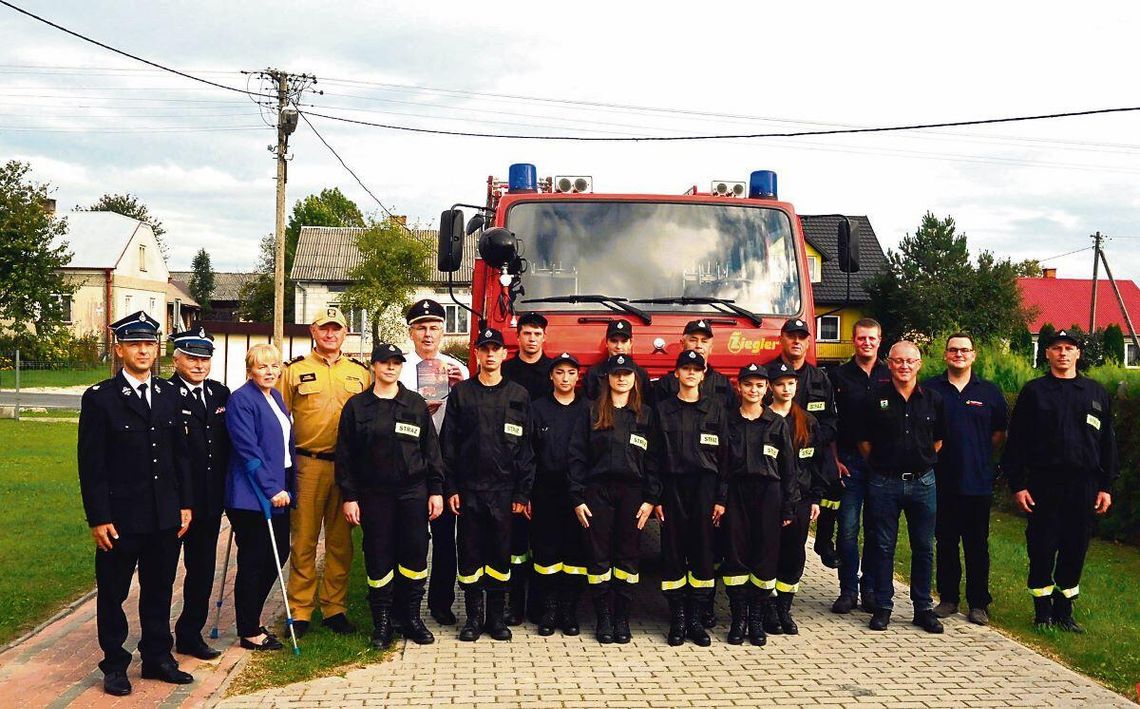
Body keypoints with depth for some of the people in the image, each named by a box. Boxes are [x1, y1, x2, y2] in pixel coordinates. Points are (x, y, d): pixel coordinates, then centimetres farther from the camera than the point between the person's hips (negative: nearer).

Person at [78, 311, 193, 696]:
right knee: (113, 593, 8)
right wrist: (98, 518, -12)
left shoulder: (168, 395, 8)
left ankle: (157, 657, 27)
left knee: (159, 591, 14)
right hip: (120, 517, -4)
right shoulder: (99, 398, -6)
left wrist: (185, 504, 7)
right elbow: (91, 464, -8)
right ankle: (114, 665, 21)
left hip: (165, 517, 4)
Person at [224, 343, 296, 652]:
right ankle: (249, 632, 12)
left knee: (278, 554, 12)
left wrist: (287, 488, 15)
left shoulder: (276, 397, 13)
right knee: (253, 562, 1)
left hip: (278, 491, 9)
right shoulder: (241, 400, -13)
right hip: (252, 496, -9)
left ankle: (251, 620, 27)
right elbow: (248, 450, -18)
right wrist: (272, 489, -19)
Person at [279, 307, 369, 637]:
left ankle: (334, 608, 18)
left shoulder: (360, 372, 11)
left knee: (341, 541, 8)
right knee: (304, 541, 2)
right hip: (307, 465, -2)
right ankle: (300, 610, 11)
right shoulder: (295, 370, 5)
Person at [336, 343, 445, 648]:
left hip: (413, 492, 1)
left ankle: (412, 617, 16)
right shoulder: (357, 406, 4)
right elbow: (345, 455, 3)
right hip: (374, 494, -1)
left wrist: (436, 490, 3)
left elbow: (431, 449, 8)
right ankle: (382, 622, 14)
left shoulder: (416, 404, 7)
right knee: (378, 557, 2)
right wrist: (349, 496, -2)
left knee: (415, 554, 1)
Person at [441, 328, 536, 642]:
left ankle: (497, 616, 16)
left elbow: (526, 446, 3)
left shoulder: (518, 395, 5)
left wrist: (522, 492, -3)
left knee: (501, 553, 5)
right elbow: (448, 443, 3)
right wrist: (450, 488, -3)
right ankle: (473, 616, 15)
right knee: (470, 553, 4)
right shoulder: (461, 392, 5)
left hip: (504, 489, 0)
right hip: (469, 488, 0)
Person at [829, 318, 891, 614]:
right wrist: (835, 460, -1)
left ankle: (871, 589, 16)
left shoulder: (891, 377, 7)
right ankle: (848, 590, 8)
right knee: (848, 528, 0)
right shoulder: (839, 376, 4)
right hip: (849, 463, -1)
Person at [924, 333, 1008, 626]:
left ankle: (978, 603, 13)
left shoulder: (989, 392, 7)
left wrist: (979, 454, 6)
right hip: (941, 480, 0)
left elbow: (1000, 432, 14)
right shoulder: (929, 389, 3)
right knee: (945, 542, 8)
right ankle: (948, 598, 19)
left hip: (978, 482, 0)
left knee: (977, 544, 5)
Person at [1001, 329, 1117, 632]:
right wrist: (1017, 485, -6)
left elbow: (1107, 442, 11)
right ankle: (1043, 610, 14)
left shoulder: (1097, 393, 10)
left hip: (1083, 485, 2)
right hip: (1043, 484, -2)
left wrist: (1106, 486, 5)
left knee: (1075, 549, 6)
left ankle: (1064, 610, 19)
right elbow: (1016, 442, 0)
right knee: (1042, 549, 0)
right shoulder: (1034, 392, 3)